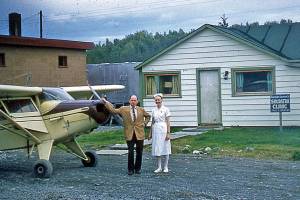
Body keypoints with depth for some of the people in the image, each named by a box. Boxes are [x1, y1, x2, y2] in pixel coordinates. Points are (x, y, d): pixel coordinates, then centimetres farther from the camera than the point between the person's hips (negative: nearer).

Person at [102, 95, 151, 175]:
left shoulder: (141, 110, 9)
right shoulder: (124, 109, 4)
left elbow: (148, 116, 24)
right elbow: (113, 110, 0)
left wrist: (144, 123, 9)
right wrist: (105, 102, -5)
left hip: (139, 134, 2)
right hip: (129, 134, -2)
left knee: (139, 152, 7)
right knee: (130, 152, -5)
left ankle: (137, 168, 21)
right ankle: (130, 169, 8)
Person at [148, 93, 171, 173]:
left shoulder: (165, 109, -3)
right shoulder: (153, 110, 10)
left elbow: (168, 122, -5)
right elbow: (152, 122, 14)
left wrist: (168, 133, -11)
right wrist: (150, 133, 12)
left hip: (163, 130, -4)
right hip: (156, 130, 4)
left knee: (165, 148, 1)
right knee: (157, 148, 4)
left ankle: (165, 167, 10)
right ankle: (159, 167, 12)